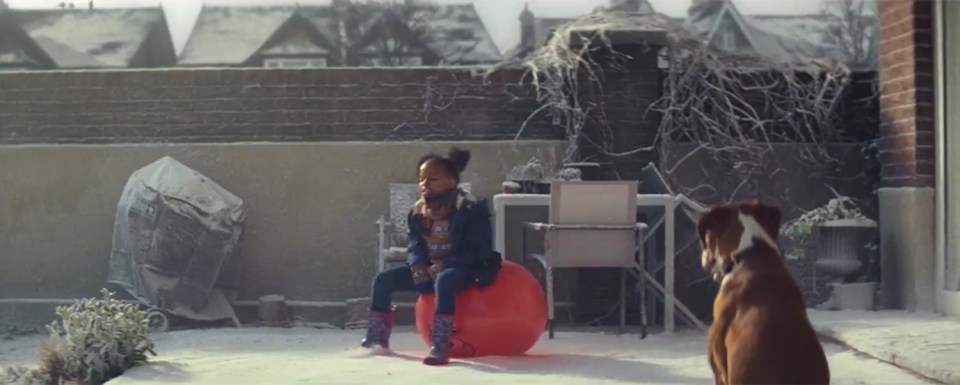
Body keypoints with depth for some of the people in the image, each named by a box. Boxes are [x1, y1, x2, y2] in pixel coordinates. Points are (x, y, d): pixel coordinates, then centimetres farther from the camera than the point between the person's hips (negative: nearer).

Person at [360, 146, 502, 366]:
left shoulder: (470, 210, -16)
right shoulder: (418, 212, 5)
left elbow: (479, 251, -19)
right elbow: (415, 245, 10)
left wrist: (443, 266, -25)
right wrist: (418, 268, -14)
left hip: (463, 268, -7)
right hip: (430, 268, 7)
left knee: (444, 281, -42)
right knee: (383, 279, -6)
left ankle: (440, 347, -41)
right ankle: (376, 338, 3)